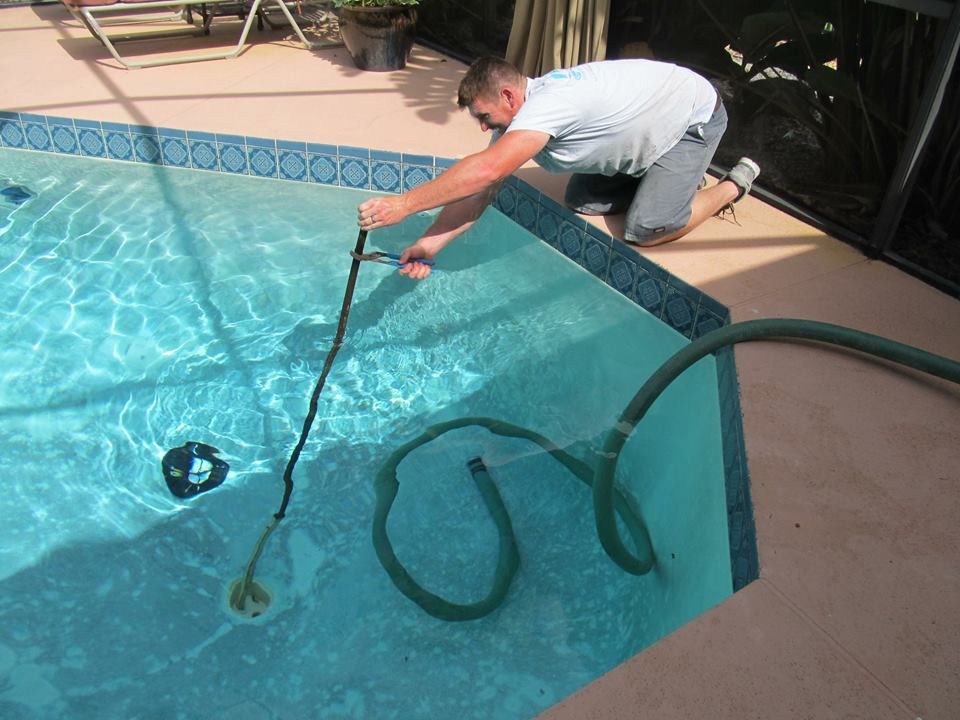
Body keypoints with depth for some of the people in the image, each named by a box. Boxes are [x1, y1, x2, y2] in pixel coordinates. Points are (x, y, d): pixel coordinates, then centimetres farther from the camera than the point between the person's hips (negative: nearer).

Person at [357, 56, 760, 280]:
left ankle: (731, 187, 6)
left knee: (645, 229, -18)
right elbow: (482, 190, -11)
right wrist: (431, 242, -22)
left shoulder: (547, 104, -37)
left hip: (695, 114, -8)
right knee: (583, 201, 4)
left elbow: (486, 170, -49)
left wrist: (404, 204, -49)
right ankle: (676, 176, 19)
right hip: (653, 113, 9)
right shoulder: (515, 116, -9)